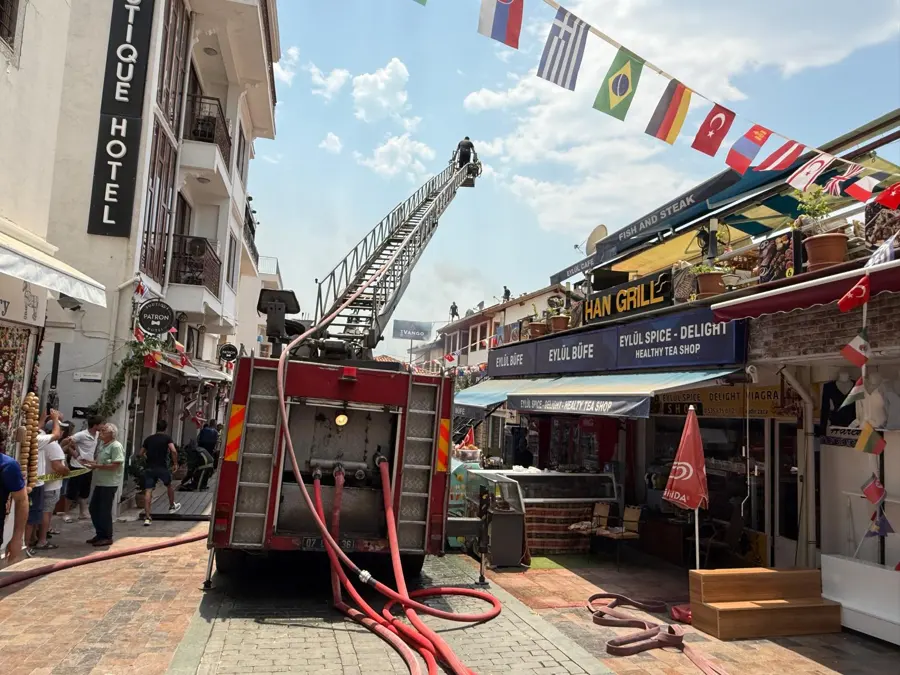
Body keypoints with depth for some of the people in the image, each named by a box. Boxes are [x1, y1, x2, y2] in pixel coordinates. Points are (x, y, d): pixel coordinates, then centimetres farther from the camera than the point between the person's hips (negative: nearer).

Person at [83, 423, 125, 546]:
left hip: (109, 484, -9)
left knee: (105, 511, -1)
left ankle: (107, 537, 13)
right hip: (99, 482, 9)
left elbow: (115, 465, -23)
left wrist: (97, 466, -21)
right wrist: (89, 462, 4)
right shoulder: (101, 444, 12)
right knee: (93, 508, 14)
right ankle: (100, 534, 28)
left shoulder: (116, 446, -17)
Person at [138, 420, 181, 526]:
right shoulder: (167, 438, -2)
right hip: (162, 467, -2)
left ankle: (147, 517, -7)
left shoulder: (148, 439, 10)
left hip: (149, 468, 2)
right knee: (169, 485, 23)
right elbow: (173, 451, -17)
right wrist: (175, 464, -6)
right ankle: (172, 506, 39)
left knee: (148, 491, -1)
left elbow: (140, 454, 14)